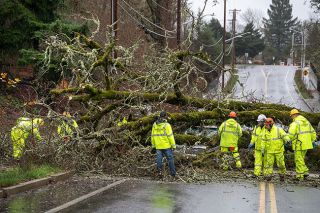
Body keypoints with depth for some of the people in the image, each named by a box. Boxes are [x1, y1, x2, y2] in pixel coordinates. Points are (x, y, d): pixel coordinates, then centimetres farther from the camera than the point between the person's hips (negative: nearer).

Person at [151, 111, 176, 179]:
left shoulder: (155, 125, 6)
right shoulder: (166, 125, -11)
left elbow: (153, 136, 10)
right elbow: (170, 136, -13)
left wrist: (153, 146, 16)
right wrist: (173, 145, -7)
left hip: (158, 146, 4)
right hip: (166, 146, -4)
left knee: (159, 159, 6)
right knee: (170, 159, 6)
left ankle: (160, 172, 4)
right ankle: (173, 173, 11)